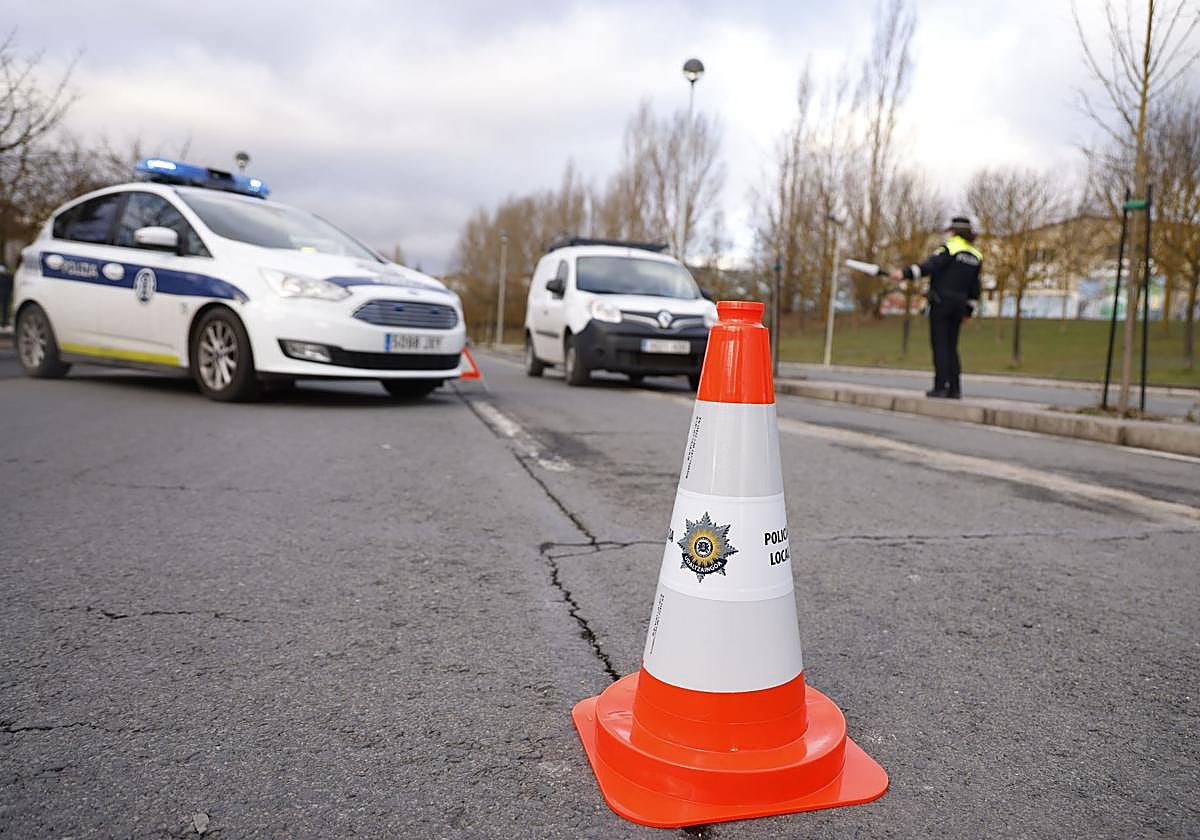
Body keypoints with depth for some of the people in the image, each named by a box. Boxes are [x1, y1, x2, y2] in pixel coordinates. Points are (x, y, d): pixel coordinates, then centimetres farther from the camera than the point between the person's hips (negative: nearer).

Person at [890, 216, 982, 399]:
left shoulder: (949, 248, -6)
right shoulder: (976, 256, 14)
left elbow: (930, 266, -23)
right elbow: (974, 288, 17)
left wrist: (905, 273, -31)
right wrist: (969, 311, 24)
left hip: (941, 301, -6)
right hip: (959, 304, 6)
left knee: (940, 344, -5)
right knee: (951, 346, 10)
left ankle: (940, 386, -9)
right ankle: (955, 389, 7)